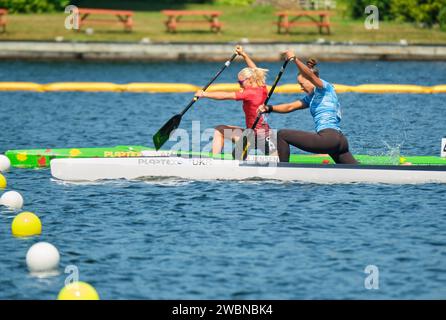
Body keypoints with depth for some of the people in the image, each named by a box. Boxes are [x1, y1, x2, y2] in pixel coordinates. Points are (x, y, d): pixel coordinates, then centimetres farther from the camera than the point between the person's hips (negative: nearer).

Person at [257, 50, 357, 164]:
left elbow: (310, 75, -19)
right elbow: (290, 107, 23)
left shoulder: (325, 87, 2)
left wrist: (294, 58, -24)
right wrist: (269, 108, 11)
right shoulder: (311, 97, 27)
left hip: (328, 137, -10)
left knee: (282, 135, -7)